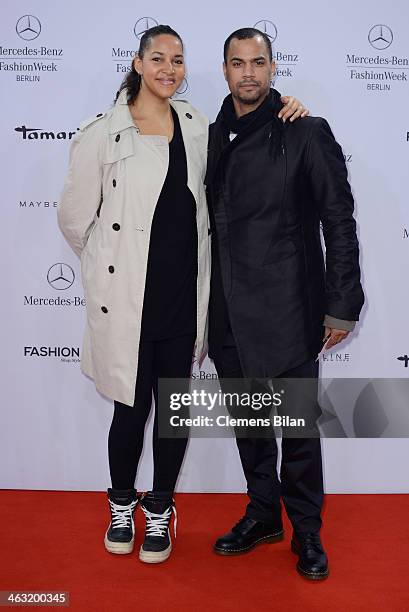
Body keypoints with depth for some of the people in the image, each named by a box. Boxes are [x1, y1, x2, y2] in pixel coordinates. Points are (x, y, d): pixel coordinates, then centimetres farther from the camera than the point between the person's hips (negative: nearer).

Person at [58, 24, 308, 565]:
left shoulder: (197, 126, 7)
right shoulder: (104, 132, -5)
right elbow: (75, 216, 1)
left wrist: (284, 114, 7)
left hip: (185, 293, 3)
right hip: (127, 297, -3)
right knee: (132, 408, 8)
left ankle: (159, 511, 34)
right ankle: (122, 505, 36)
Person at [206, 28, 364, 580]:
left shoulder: (306, 133, -4)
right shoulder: (213, 136, 9)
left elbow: (339, 222, -6)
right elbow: (209, 222, 12)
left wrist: (342, 305, -9)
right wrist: (203, 304, 11)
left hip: (287, 311, -5)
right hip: (229, 315, 5)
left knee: (298, 425, 7)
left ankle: (306, 530, 28)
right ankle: (262, 514, 36)